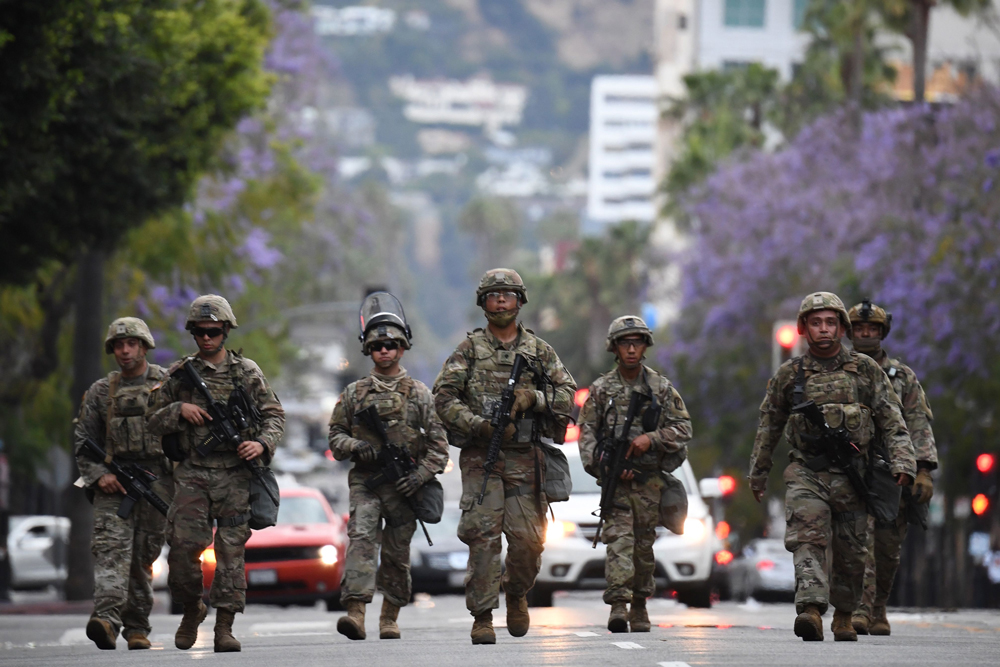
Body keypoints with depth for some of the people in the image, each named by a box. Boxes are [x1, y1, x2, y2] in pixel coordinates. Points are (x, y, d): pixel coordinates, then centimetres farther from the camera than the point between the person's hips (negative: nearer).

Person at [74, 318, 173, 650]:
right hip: (113, 483, 0)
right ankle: (106, 619, -33)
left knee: (143, 557, 3)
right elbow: (83, 441, 12)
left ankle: (137, 626, 13)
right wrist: (99, 475, -4)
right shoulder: (100, 392, 11)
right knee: (111, 548, -18)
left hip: (157, 482, 0)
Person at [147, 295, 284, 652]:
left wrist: (262, 443, -11)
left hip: (234, 474, -1)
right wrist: (178, 410, -6)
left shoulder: (247, 372, 7)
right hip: (192, 473, 1)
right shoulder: (179, 374, 10)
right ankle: (191, 609, 15)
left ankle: (224, 626, -3)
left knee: (231, 549, -5)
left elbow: (275, 415, 8)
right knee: (184, 545, -9)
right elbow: (154, 422, 13)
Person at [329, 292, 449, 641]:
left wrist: (420, 475, -9)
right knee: (361, 537, -19)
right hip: (364, 481, 0)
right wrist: (356, 448, -8)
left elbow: (438, 443, 5)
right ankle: (355, 613, -30)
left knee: (396, 553, 6)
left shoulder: (419, 393, 6)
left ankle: (390, 618, 21)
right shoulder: (354, 393, 10)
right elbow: (335, 435, 13)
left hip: (403, 485, 0)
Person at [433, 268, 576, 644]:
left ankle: (516, 594, 27)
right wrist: (480, 426, -15)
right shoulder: (470, 349, 6)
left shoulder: (538, 350, 12)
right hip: (481, 457, -2)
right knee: (482, 537, -10)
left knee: (528, 539, -2)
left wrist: (533, 398, -11)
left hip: (525, 458, 2)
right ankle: (482, 617, -7)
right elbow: (443, 398, -2)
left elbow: (568, 395, 8)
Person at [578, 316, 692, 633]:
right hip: (615, 478, -2)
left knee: (644, 543, 8)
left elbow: (683, 428, 4)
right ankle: (618, 604, -23)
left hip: (650, 478, 2)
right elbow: (587, 433, 3)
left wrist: (651, 438, -12)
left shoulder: (661, 388, 6)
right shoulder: (601, 389, 4)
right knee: (618, 538, -15)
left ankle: (639, 605, 20)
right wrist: (606, 465, -10)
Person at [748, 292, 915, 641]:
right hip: (806, 473, -1)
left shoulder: (866, 370, 6)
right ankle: (811, 611, -34)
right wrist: (758, 474, 21)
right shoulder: (789, 375, 8)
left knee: (850, 553, 6)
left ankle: (844, 616, 25)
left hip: (851, 476, 1)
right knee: (808, 539, -20)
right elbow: (768, 426, 17)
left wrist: (902, 461, -8)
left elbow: (892, 421, 5)